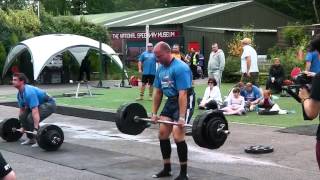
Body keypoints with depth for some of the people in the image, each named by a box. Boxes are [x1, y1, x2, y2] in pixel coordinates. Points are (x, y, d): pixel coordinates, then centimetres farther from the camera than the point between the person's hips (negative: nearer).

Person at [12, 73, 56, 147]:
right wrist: (22, 127, 12)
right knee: (22, 116, 0)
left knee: (31, 118, -26)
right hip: (39, 104, 10)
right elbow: (22, 110, 10)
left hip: (48, 104, -10)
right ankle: (31, 138, 11)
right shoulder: (19, 94, -1)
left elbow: (35, 111, -38)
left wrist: (36, 129, -41)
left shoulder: (29, 92, -32)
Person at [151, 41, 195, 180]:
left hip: (185, 101, -9)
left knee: (177, 135, -17)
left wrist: (182, 117, -29)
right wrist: (154, 113, 8)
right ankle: (166, 169, 19)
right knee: (162, 133, 6)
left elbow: (183, 94, -27)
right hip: (171, 101, 9)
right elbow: (157, 92, 10)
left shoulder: (180, 68, -23)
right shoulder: (161, 69, 4)